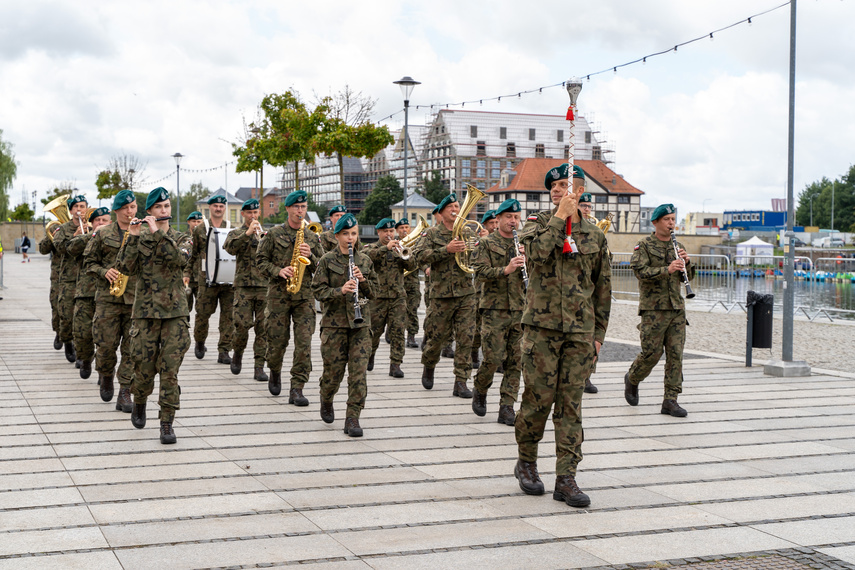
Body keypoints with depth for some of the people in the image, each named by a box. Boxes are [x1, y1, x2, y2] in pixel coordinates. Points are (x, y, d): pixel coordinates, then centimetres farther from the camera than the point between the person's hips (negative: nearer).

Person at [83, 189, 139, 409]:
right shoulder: (103, 233, 6)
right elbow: (89, 261, 10)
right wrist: (104, 272, -9)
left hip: (136, 298, 1)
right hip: (108, 298, -1)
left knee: (132, 347, -3)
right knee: (106, 344, 0)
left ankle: (125, 392, 2)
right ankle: (106, 375, 30)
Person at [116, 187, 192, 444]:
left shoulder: (181, 239, 7)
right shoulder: (139, 238, 6)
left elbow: (180, 259, -16)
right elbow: (124, 267, -8)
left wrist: (158, 233, -18)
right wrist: (134, 237, -17)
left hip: (175, 312, 0)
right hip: (146, 312, 0)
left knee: (169, 369, -6)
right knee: (145, 367, 3)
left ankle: (167, 423, 1)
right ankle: (139, 403, 34)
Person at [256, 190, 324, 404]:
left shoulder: (312, 237, 11)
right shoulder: (274, 234, 5)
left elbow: (322, 268, 11)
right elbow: (260, 260, 3)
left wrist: (311, 256, -8)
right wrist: (278, 271, -13)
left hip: (304, 296, 1)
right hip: (278, 294, -1)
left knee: (304, 343, -8)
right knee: (277, 340, 4)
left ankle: (297, 390, -6)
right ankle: (275, 372, 35)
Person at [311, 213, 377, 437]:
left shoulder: (364, 260, 9)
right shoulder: (327, 261, -1)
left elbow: (373, 292, 10)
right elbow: (318, 290, -5)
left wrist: (363, 280, -10)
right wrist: (340, 290, -21)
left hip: (360, 323, 2)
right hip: (334, 323, -2)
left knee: (358, 372, -6)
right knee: (333, 370, 4)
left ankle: (352, 418, -2)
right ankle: (326, 401, 36)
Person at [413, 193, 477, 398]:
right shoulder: (432, 234, 2)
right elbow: (419, 256, -13)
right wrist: (447, 250, -23)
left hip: (466, 293, 2)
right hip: (442, 294, -2)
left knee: (466, 339, -4)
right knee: (438, 337, 7)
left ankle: (461, 382, 2)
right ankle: (429, 366, 36)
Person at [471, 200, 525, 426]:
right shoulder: (486, 244, 2)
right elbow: (480, 271, -10)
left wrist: (527, 263, -6)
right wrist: (506, 269, -23)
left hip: (520, 309, 4)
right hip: (495, 309, -4)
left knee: (515, 361, 0)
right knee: (494, 357, -9)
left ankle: (507, 408, 6)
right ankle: (479, 391, 20)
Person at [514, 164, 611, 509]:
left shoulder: (594, 235, 11)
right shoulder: (537, 223, 4)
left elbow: (603, 288, 14)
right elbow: (536, 252, -19)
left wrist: (598, 333, 10)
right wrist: (559, 217, -13)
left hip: (580, 330, 2)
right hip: (541, 327, -2)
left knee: (571, 405, 2)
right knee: (538, 398, -1)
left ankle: (566, 479, 5)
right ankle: (526, 462, 20)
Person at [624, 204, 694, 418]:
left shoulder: (677, 246, 16)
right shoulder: (644, 245, -2)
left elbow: (688, 277, 16)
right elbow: (640, 271, -16)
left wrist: (686, 262, -4)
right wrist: (667, 269, -27)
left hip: (676, 308, 5)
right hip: (653, 308, -5)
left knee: (676, 354, -1)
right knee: (652, 352, -4)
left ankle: (670, 401, 2)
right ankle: (632, 379, 25)